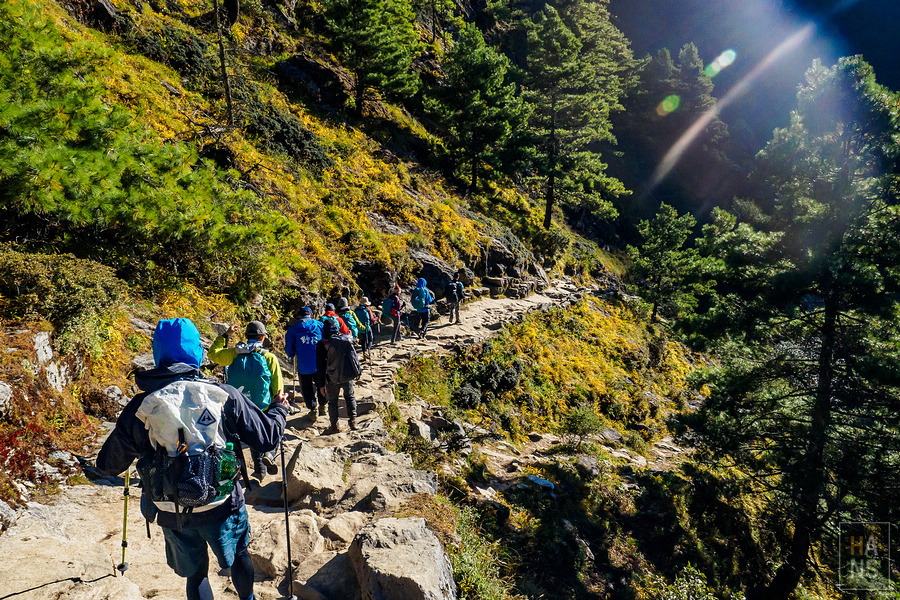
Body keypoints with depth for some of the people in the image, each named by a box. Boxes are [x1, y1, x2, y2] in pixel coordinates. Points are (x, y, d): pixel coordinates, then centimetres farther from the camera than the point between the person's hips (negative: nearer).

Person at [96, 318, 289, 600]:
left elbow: (108, 466, 2)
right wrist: (279, 410, 13)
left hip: (172, 515, 1)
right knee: (239, 555, 28)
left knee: (195, 573, 24)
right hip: (221, 505, -1)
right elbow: (267, 438, -7)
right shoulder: (224, 395, -15)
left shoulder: (139, 408, -11)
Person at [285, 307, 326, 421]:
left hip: (303, 365, -1)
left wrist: (292, 357, 24)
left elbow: (289, 348, 4)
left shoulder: (293, 328, 2)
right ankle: (323, 407, 27)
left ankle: (313, 410, 9)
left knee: (307, 388, 10)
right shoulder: (320, 325, 4)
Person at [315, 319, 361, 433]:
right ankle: (353, 421, 18)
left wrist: (321, 384, -2)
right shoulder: (347, 340, -3)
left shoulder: (322, 345, -10)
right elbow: (354, 356, 7)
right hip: (348, 375, 3)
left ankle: (335, 426, 14)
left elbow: (320, 367, -8)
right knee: (350, 397, 21)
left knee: (332, 401, 12)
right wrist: (358, 371, 21)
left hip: (332, 378, -2)